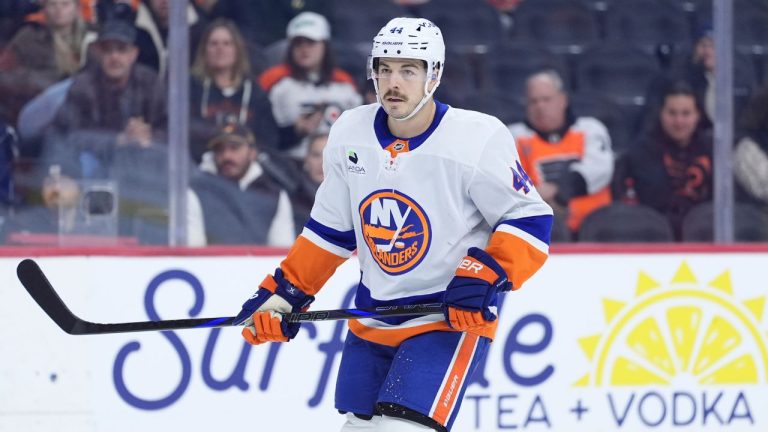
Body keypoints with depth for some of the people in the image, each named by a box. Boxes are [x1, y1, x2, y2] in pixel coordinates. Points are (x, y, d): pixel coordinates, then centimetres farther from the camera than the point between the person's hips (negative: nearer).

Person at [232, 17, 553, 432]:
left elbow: (530, 220, -12)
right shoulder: (349, 135, -1)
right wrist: (284, 293, 6)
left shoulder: (477, 140, -18)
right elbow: (329, 230, 11)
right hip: (372, 319, 7)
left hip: (453, 316, -7)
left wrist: (488, 274, -25)